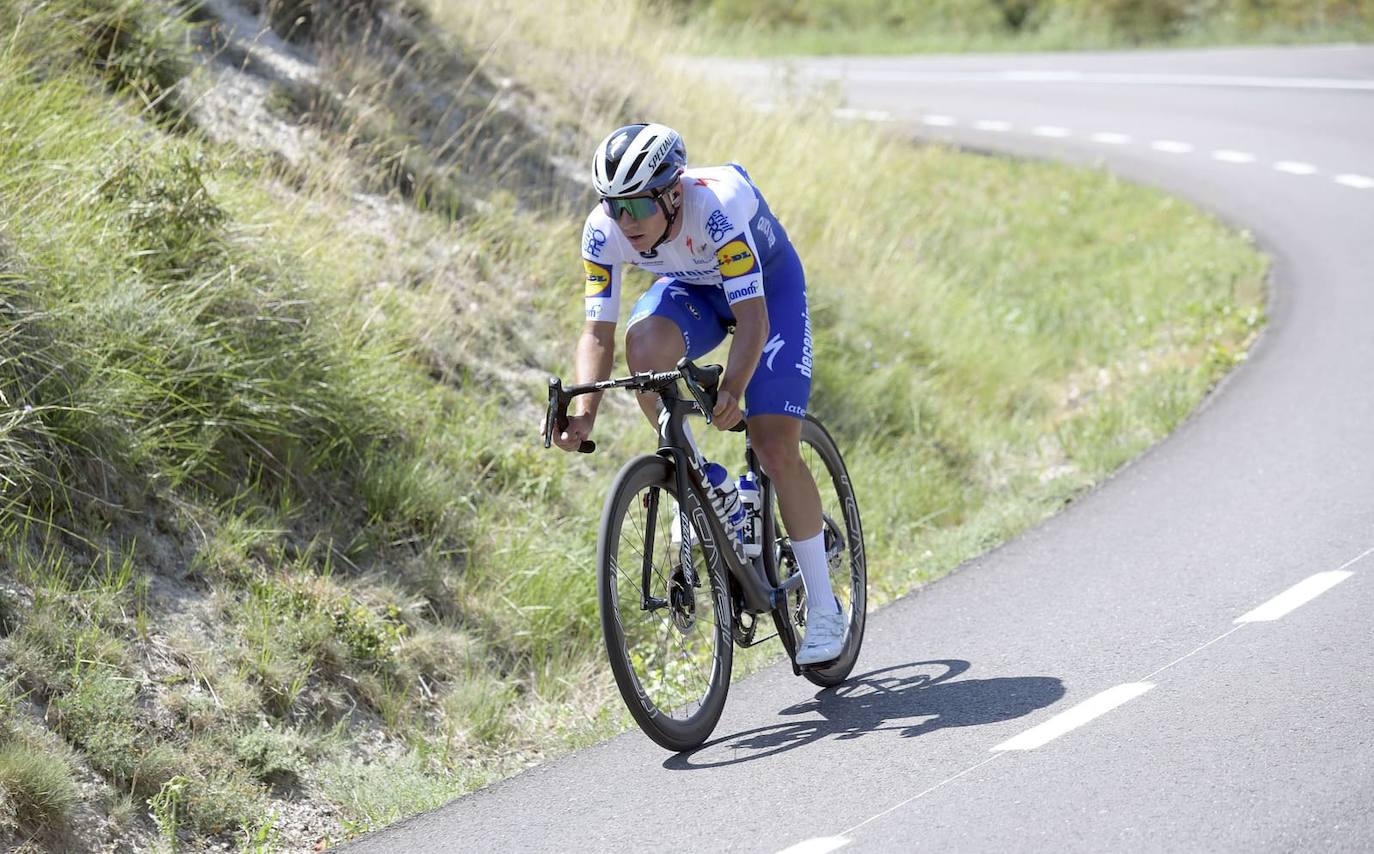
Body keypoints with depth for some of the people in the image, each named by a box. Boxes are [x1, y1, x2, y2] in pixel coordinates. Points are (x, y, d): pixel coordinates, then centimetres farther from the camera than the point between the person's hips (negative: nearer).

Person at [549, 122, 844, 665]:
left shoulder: (717, 206, -40)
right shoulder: (604, 232, -27)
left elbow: (753, 318, -42)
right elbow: (597, 332, -23)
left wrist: (732, 388, -59)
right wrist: (584, 412, -40)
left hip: (768, 282, -4)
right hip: (691, 288, 4)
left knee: (776, 449, -14)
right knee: (644, 344, -33)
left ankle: (823, 609, -1)